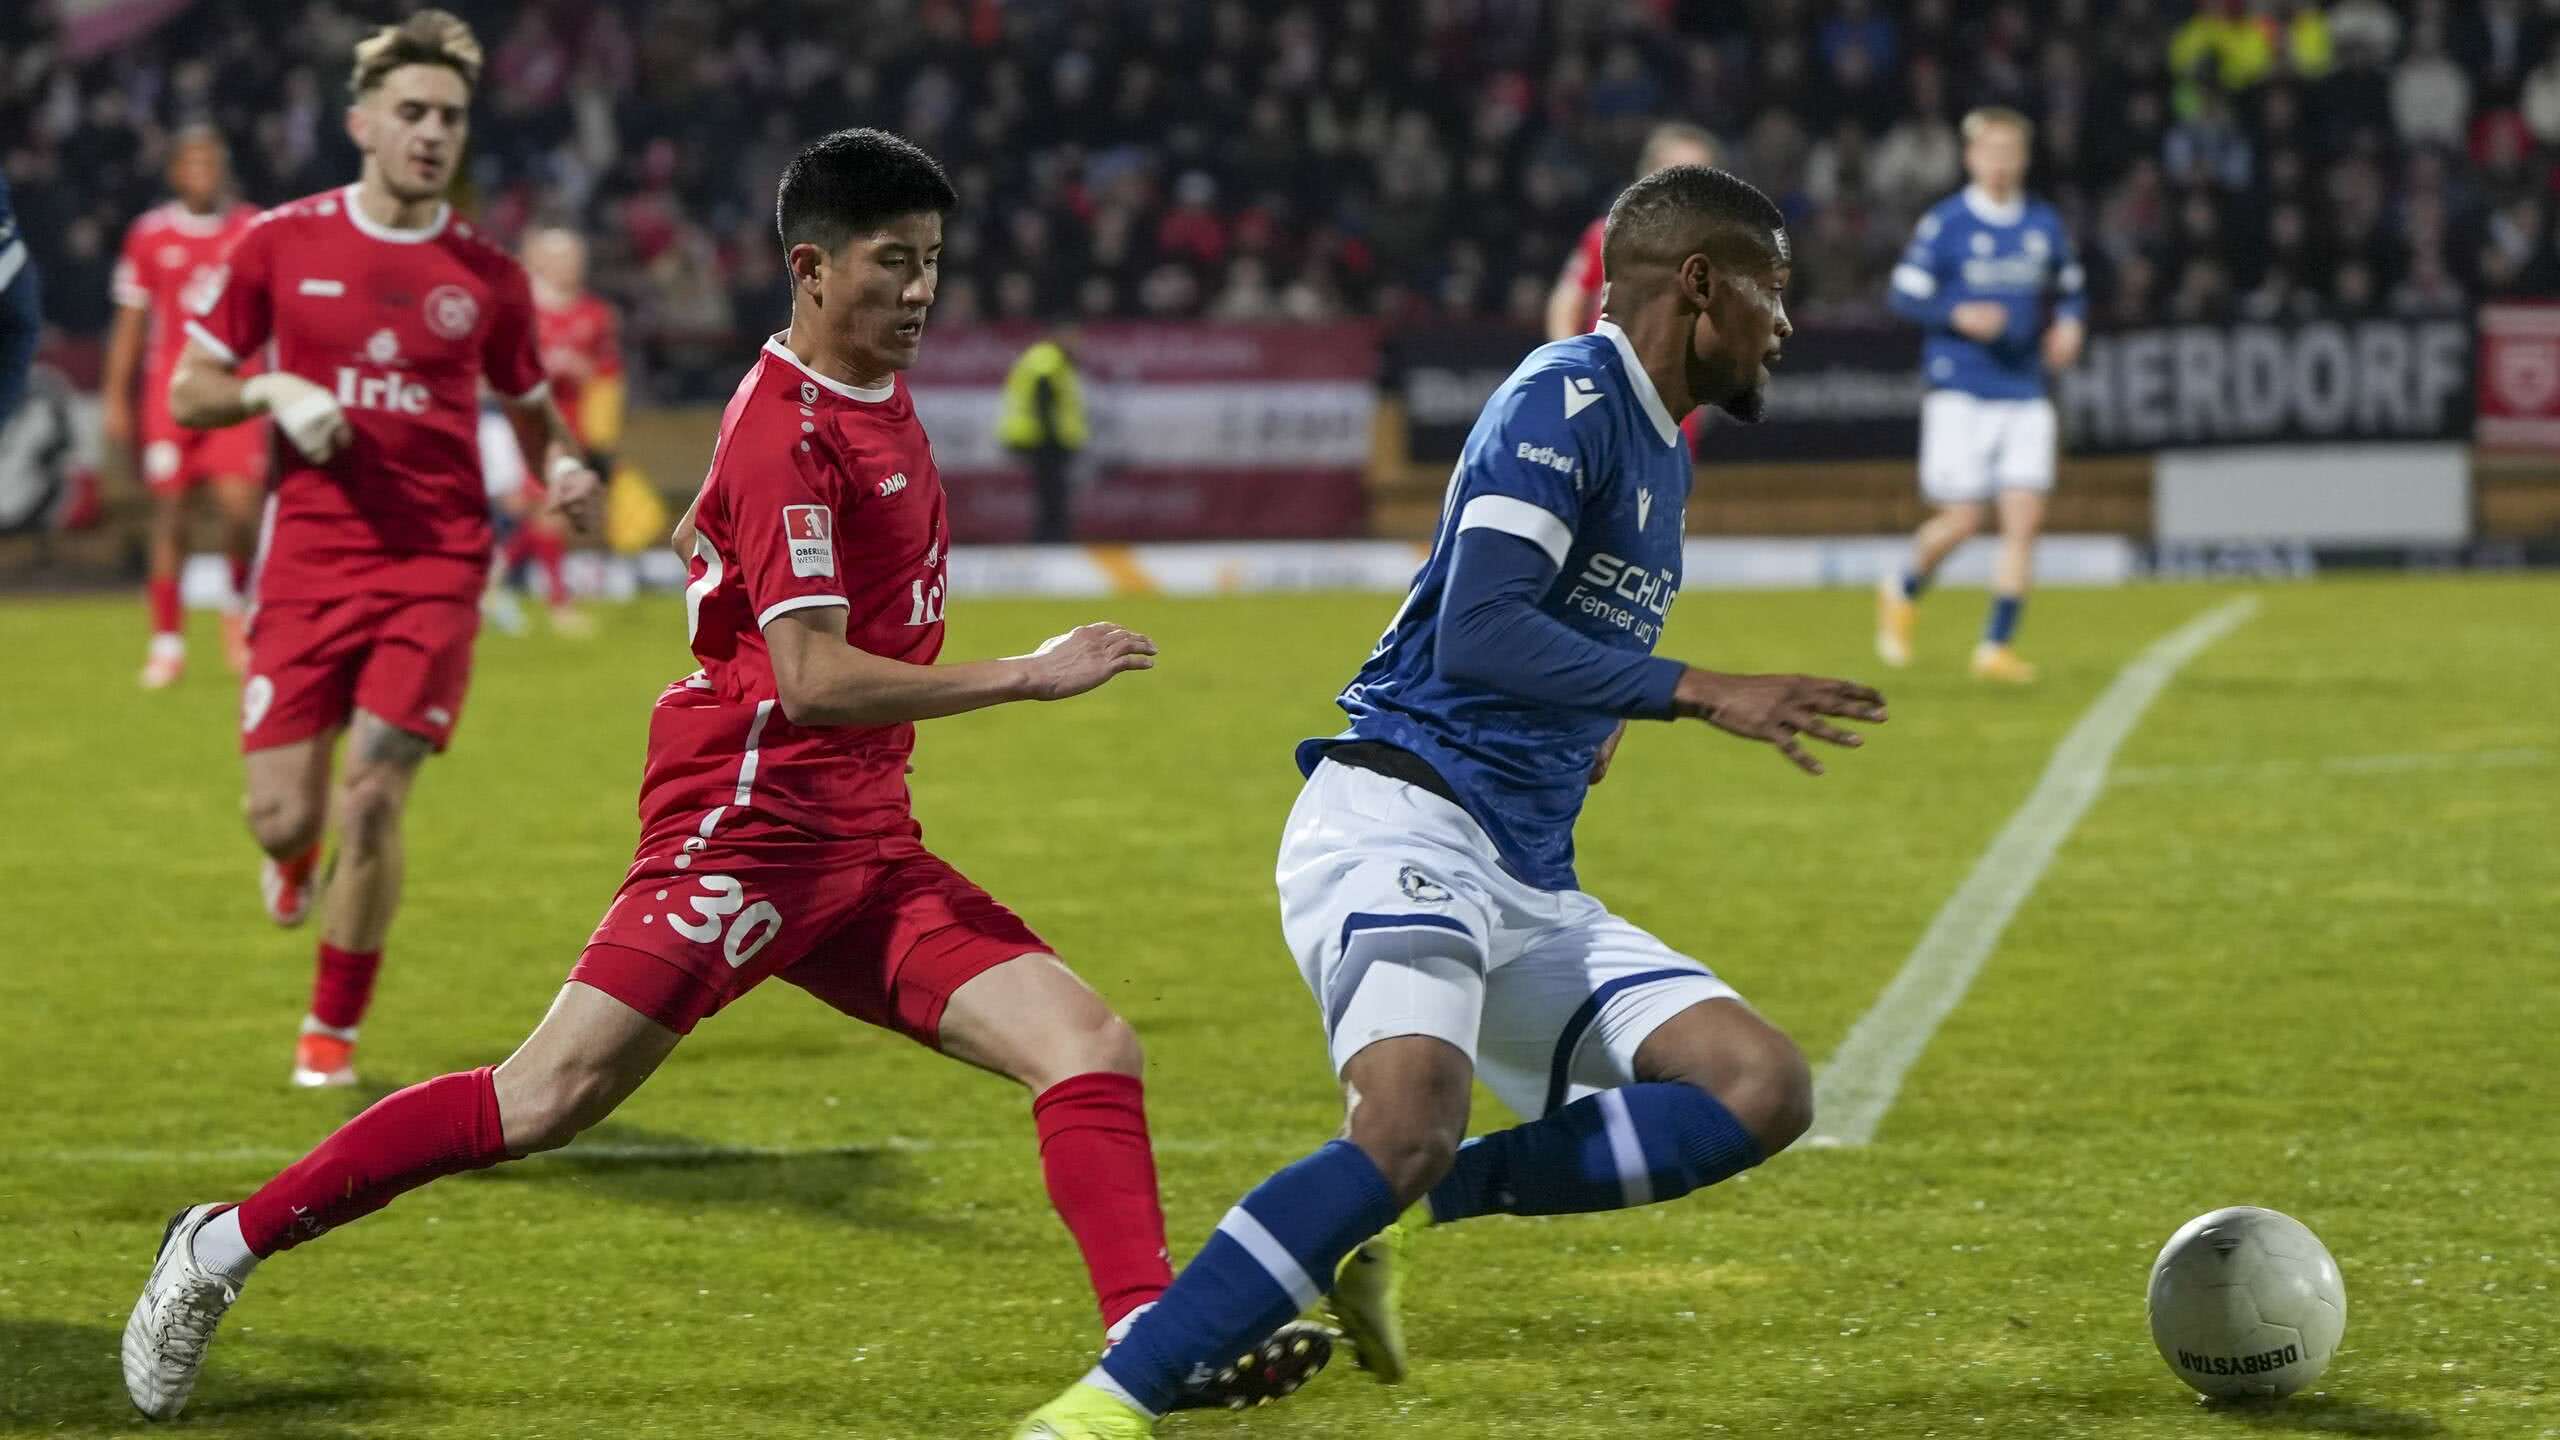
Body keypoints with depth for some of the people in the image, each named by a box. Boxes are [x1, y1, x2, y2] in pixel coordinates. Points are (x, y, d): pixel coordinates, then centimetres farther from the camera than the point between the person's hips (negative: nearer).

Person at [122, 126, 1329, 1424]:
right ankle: (229, 1244, -1)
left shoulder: (876, 396, 15)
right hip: (752, 820, -9)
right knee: (550, 1098, -12)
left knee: (1091, 1048, -6)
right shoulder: (787, 437, -13)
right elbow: (811, 682, -22)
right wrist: (1026, 678, -21)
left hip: (864, 848, 9)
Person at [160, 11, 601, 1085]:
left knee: (373, 802, -10)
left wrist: (563, 464, -4)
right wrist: (273, 392, -12)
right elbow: (188, 394, 8)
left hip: (434, 565, 0)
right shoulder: (281, 244, 2)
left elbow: (531, 408, 18)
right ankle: (297, 862, 37)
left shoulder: (488, 278, 4)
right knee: (283, 815, -3)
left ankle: (334, 1026, 9)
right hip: (306, 562, 0)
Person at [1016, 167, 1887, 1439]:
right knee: (1409, 1128, -33)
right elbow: (1478, 630, -20)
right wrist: (1704, 694, -19)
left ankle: (1406, 1209, -5)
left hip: (1528, 879, 10)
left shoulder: (1660, 452, 22)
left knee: (1764, 1092, -5)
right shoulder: (1566, 401, -7)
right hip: (1401, 818, -10)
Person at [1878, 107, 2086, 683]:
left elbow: (2070, 291, 19)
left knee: (2024, 517, -7)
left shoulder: (2044, 224, 9)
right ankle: (1903, 591, 26)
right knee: (1963, 520, -5)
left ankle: (1996, 645, 0)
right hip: (1960, 392, -4)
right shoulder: (1944, 224, -4)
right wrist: (1959, 316, -21)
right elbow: (1905, 295, -5)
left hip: (2025, 393, 4)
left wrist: (2070, 324, -2)